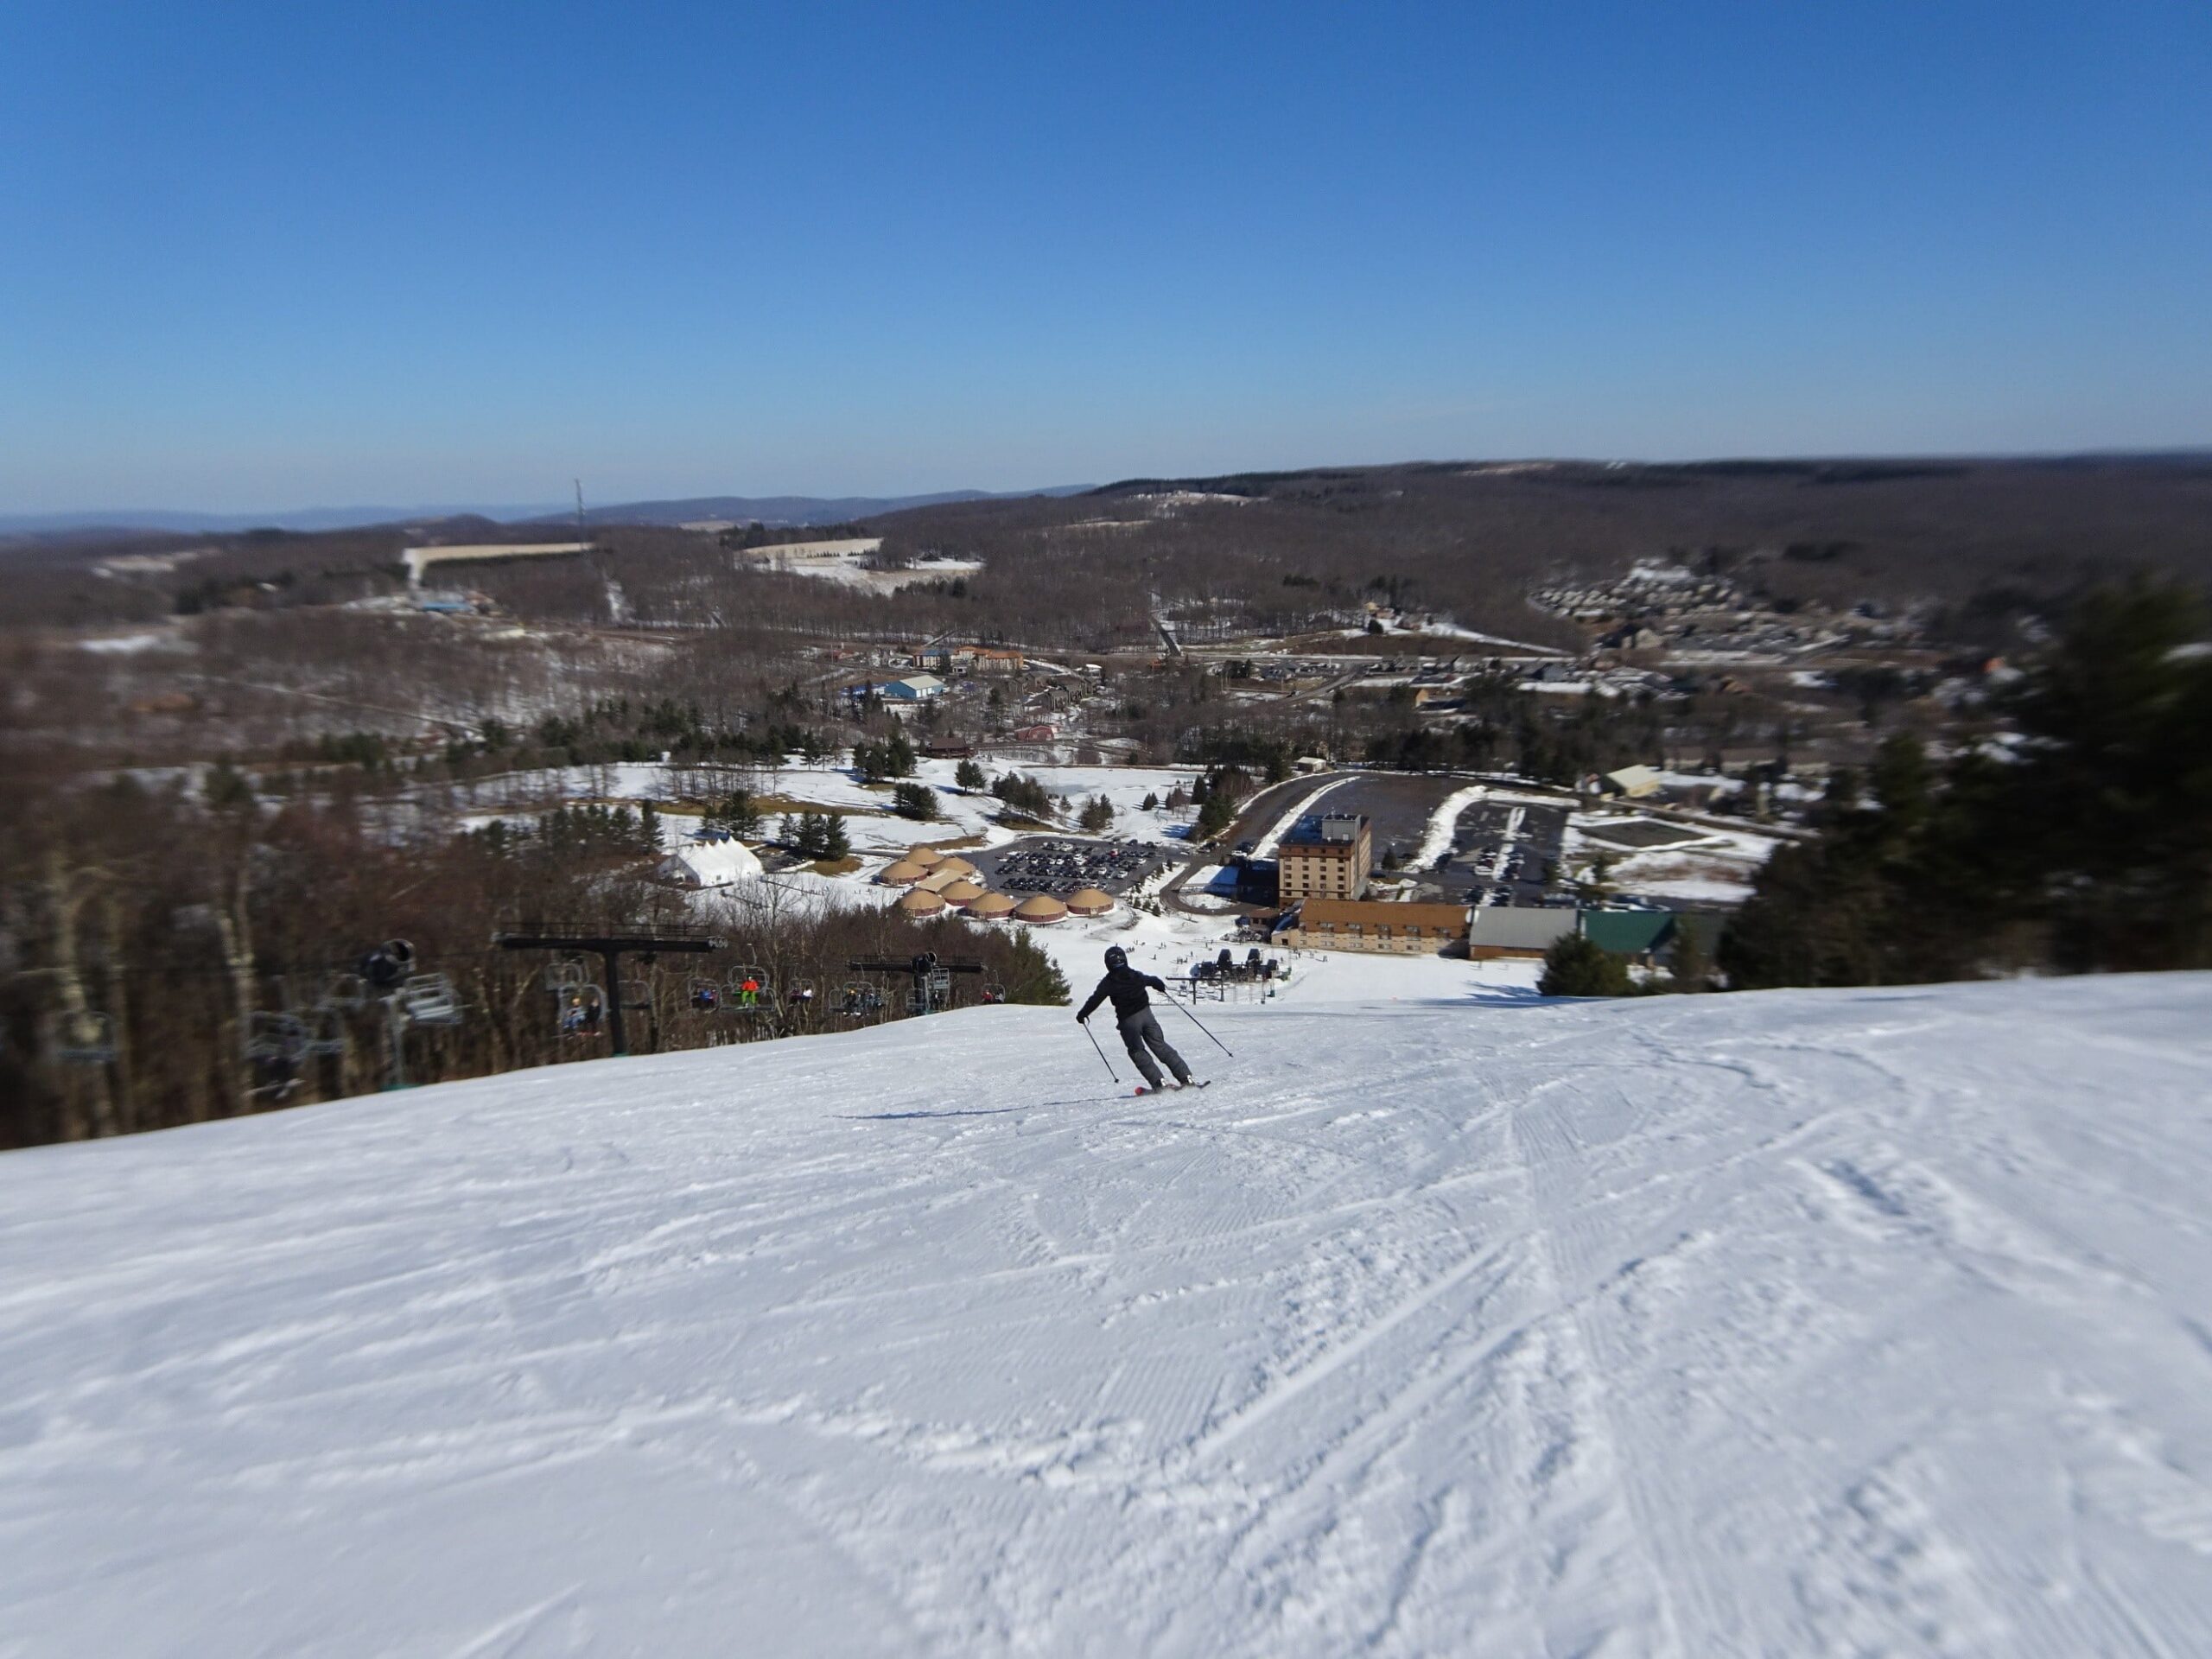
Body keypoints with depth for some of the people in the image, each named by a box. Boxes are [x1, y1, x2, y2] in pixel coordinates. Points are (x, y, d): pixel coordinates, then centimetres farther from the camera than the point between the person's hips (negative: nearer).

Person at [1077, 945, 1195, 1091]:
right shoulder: (1135, 975, 4)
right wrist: (1161, 986, 46)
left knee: (1138, 1052, 9)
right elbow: (1151, 980, 23)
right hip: (1146, 1013, 4)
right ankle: (1186, 1077, 3)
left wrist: (1082, 1015, 5)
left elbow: (1095, 999, -9)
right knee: (1161, 1046, 9)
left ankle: (1159, 1083, -3)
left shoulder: (1108, 982, -8)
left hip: (1128, 1021, -4)